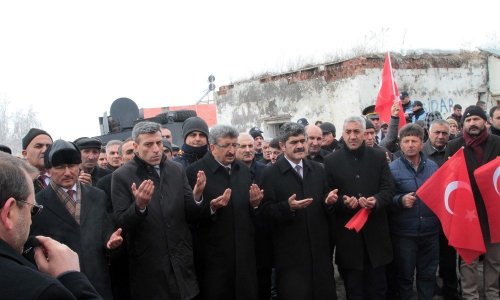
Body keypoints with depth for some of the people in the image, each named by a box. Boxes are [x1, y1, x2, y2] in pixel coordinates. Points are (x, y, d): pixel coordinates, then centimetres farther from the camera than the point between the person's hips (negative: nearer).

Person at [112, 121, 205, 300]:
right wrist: (140, 205, -27)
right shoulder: (122, 176, -7)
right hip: (148, 268, -3)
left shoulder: (177, 170, 3)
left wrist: (197, 196, -14)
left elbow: (190, 216, 5)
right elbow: (121, 224, -10)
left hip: (182, 264, 3)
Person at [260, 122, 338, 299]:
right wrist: (288, 207, -26)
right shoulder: (271, 174, -5)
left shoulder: (318, 169, 9)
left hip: (320, 249, 4)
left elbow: (326, 205, 11)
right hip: (291, 253, -4)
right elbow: (267, 211, -10)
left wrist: (329, 202, -11)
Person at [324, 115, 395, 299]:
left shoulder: (379, 157, 5)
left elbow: (389, 189, 1)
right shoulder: (331, 161, 1)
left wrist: (376, 201, -19)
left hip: (375, 232, 1)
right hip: (347, 234, -1)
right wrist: (342, 201, -20)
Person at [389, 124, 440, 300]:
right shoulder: (392, 169, -6)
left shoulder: (433, 166, 5)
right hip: (403, 233, -3)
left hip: (430, 231, 3)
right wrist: (401, 200, -24)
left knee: (428, 274, 15)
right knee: (404, 275, 10)